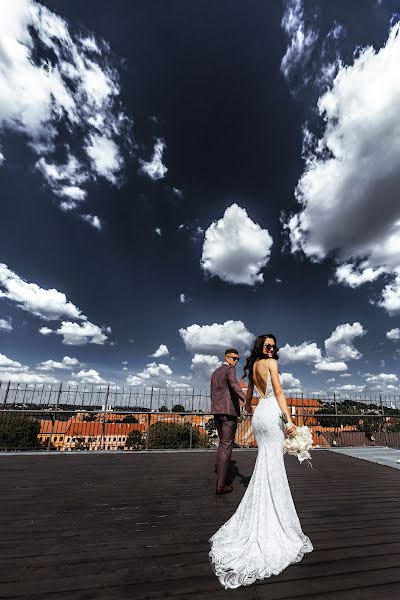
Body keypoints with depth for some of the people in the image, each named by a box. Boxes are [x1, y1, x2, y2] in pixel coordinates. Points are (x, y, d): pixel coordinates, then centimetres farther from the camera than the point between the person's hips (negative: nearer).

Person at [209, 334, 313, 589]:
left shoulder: (253, 366, 16)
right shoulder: (271, 363, -7)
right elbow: (279, 392, -14)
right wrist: (289, 420, -14)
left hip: (260, 413, 8)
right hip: (272, 413, -7)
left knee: (266, 461, 17)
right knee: (274, 465, -1)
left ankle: (259, 520, 26)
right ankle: (274, 524, 9)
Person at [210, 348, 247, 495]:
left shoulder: (215, 372, 18)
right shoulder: (230, 369, -8)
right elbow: (234, 384, -28)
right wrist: (245, 399, -41)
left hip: (217, 411, 8)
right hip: (229, 411, -8)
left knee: (222, 443, 20)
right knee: (227, 445, -3)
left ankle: (220, 478, 29)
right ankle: (221, 485, -2)